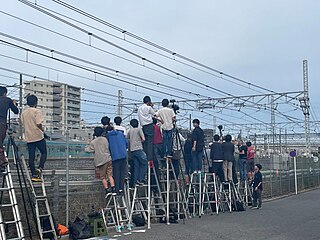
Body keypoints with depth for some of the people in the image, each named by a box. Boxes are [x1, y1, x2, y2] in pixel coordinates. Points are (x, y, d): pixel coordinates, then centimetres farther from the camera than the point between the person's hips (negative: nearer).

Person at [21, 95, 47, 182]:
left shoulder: (23, 113, 11)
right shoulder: (37, 111, -9)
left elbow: (23, 125, 14)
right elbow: (39, 124, -18)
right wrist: (42, 129, 0)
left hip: (28, 138, 6)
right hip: (38, 136, -5)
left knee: (31, 157, 6)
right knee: (44, 153, 9)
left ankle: (34, 175, 7)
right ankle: (40, 168, -11)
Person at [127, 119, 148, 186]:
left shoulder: (129, 131, 14)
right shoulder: (139, 129, 0)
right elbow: (143, 139, -8)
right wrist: (139, 141, 11)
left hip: (132, 150, 6)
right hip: (139, 149, -5)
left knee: (136, 166, 9)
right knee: (144, 163, 4)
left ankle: (135, 182, 5)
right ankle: (140, 179, -5)